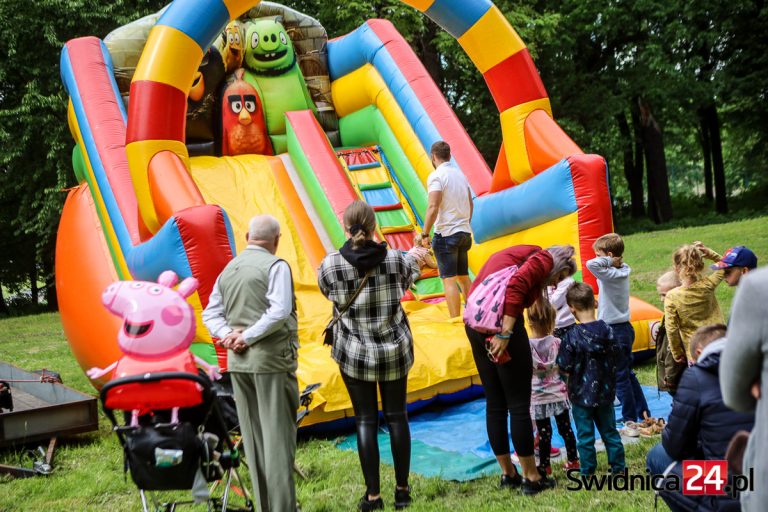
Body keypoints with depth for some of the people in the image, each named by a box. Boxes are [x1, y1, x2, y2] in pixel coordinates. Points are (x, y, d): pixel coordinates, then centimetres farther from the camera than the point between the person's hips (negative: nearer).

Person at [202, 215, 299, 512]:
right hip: (272, 358, -6)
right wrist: (247, 336, -13)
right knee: (278, 434, -2)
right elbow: (280, 311, -20)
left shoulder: (228, 270, 11)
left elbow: (211, 313, 11)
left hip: (238, 363, 6)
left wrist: (227, 336, -4)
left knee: (253, 436, 11)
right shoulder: (275, 266, -10)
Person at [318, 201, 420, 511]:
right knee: (396, 417, 14)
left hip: (354, 353, -1)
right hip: (395, 350, 1)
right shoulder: (395, 260, -13)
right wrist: (414, 258, 30)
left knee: (366, 421, 8)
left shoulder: (329, 266, -15)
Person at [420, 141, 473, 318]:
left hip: (446, 234, -7)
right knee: (464, 276, 17)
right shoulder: (460, 174, 11)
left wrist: (425, 233, -16)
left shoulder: (436, 176, -12)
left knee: (449, 279, -6)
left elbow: (433, 207, -21)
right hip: (464, 232, 7)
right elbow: (470, 203, 18)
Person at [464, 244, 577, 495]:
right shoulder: (544, 258, 3)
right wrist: (505, 333, -21)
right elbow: (516, 286, -17)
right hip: (500, 321, -9)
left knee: (495, 403, 16)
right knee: (519, 404, 1)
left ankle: (508, 474, 25)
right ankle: (531, 477, 10)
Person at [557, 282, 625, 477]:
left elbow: (564, 368, -16)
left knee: (585, 436, 6)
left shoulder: (572, 336, -19)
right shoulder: (607, 330, -8)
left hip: (581, 394, -4)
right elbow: (617, 355, 2)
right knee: (610, 431, 17)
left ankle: (588, 472, 12)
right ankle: (618, 467, 23)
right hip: (605, 392, 4)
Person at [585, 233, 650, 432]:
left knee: (620, 378, -1)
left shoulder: (610, 274, -21)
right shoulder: (623, 271, 6)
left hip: (615, 331, -9)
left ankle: (631, 422, 4)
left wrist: (609, 260, -22)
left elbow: (591, 264, -36)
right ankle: (644, 414, 24)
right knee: (628, 374, 18)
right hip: (624, 328, 9)